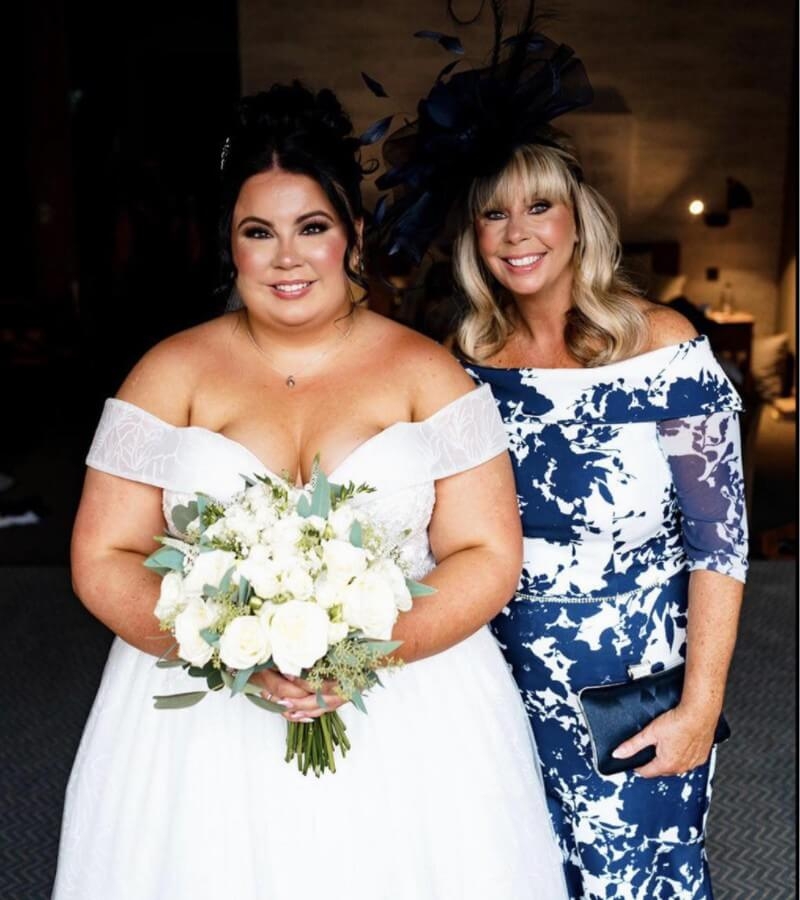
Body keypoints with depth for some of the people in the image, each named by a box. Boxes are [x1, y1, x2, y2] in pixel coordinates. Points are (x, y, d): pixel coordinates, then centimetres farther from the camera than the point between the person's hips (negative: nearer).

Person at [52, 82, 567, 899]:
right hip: (205, 718, 1)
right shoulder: (172, 373, 2)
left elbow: (489, 557, -3)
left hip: (411, 718, 0)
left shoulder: (427, 372, 1)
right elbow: (102, 560, -1)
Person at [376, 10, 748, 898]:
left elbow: (719, 541, -12)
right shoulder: (462, 360, -1)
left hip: (636, 691, -3)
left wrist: (701, 705, -13)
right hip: (506, 683, 4)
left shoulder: (661, 344, -13)